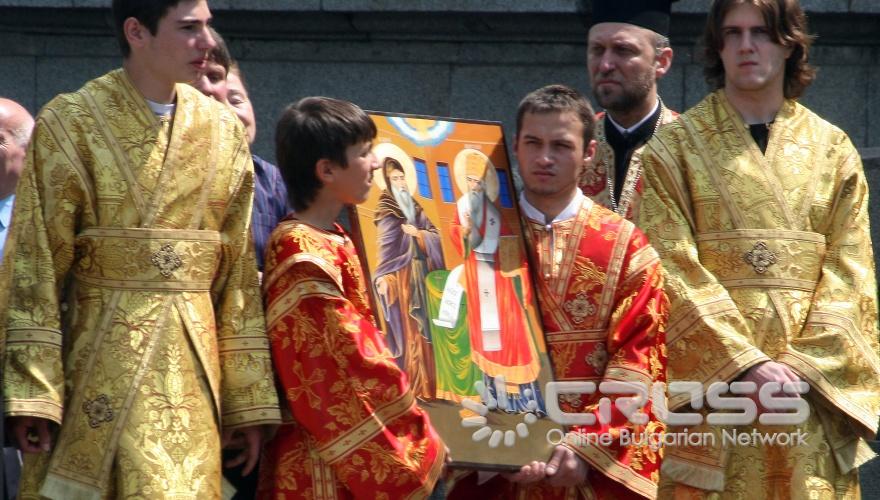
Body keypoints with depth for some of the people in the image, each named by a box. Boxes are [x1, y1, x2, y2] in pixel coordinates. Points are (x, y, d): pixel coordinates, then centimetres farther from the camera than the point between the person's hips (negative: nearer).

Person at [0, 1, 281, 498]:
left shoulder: (224, 131, 10)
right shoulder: (70, 123, -3)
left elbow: (238, 272, 11)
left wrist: (250, 398, 7)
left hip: (193, 361, 4)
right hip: (96, 368, -3)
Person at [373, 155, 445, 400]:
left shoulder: (413, 206, 15)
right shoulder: (387, 210, -3)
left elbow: (434, 234, 11)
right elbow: (386, 245, -11)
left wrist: (418, 233, -9)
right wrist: (382, 277, -20)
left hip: (421, 273, 6)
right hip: (400, 275, -6)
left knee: (424, 326, 5)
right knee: (408, 328, -7)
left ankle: (426, 383, 10)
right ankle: (412, 386, -6)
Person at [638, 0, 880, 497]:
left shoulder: (832, 150, 12)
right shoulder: (674, 148, 5)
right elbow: (674, 270, -5)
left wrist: (802, 366, -9)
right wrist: (748, 366, -15)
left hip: (812, 386, 2)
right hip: (709, 378, -2)